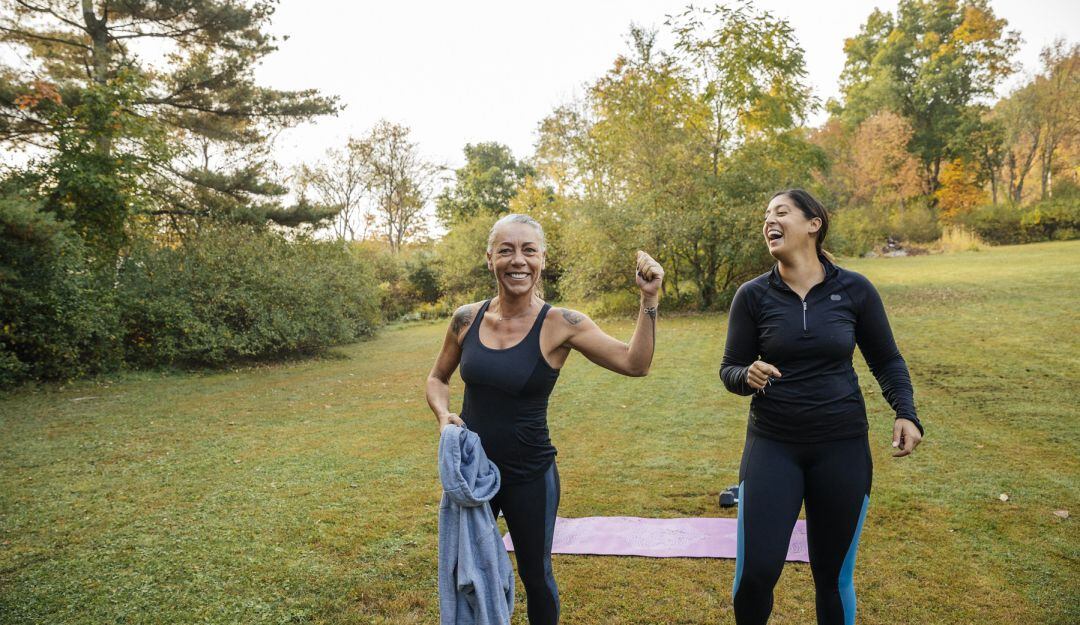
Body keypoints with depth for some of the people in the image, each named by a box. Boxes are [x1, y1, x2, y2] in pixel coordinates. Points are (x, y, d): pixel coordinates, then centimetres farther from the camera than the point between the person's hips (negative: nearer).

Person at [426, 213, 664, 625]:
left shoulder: (561, 325, -13)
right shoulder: (467, 320, -4)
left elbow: (635, 363, -17)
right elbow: (438, 379, 10)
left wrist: (649, 299, -25)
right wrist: (443, 414, -9)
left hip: (530, 475, -3)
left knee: (536, 576, 16)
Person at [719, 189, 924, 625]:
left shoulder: (855, 290, -3)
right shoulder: (753, 296, -4)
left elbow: (886, 361, 8)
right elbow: (729, 369, 1)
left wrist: (905, 412, -8)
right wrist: (748, 377, -21)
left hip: (842, 447, 1)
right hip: (772, 445, 0)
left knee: (833, 576, 11)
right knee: (756, 572, -6)